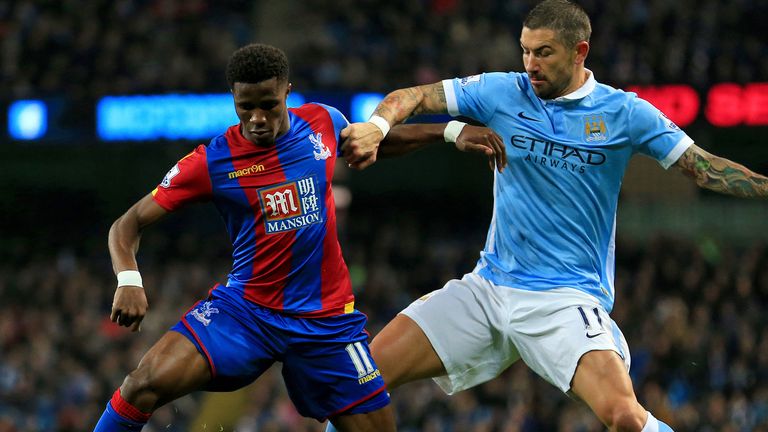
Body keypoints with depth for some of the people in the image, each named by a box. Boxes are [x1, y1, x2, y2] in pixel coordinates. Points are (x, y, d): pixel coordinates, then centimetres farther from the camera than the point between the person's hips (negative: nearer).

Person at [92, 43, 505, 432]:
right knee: (147, 381, -22)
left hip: (326, 319, 3)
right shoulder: (210, 162, -11)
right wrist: (128, 281, -26)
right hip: (243, 308, -3)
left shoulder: (323, 123, -1)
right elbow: (128, 225, -7)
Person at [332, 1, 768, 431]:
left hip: (566, 299, -3)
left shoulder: (625, 113, -2)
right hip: (490, 284, 3)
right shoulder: (502, 92, 3)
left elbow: (706, 167, 2)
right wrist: (377, 125, -18)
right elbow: (413, 97, 2)